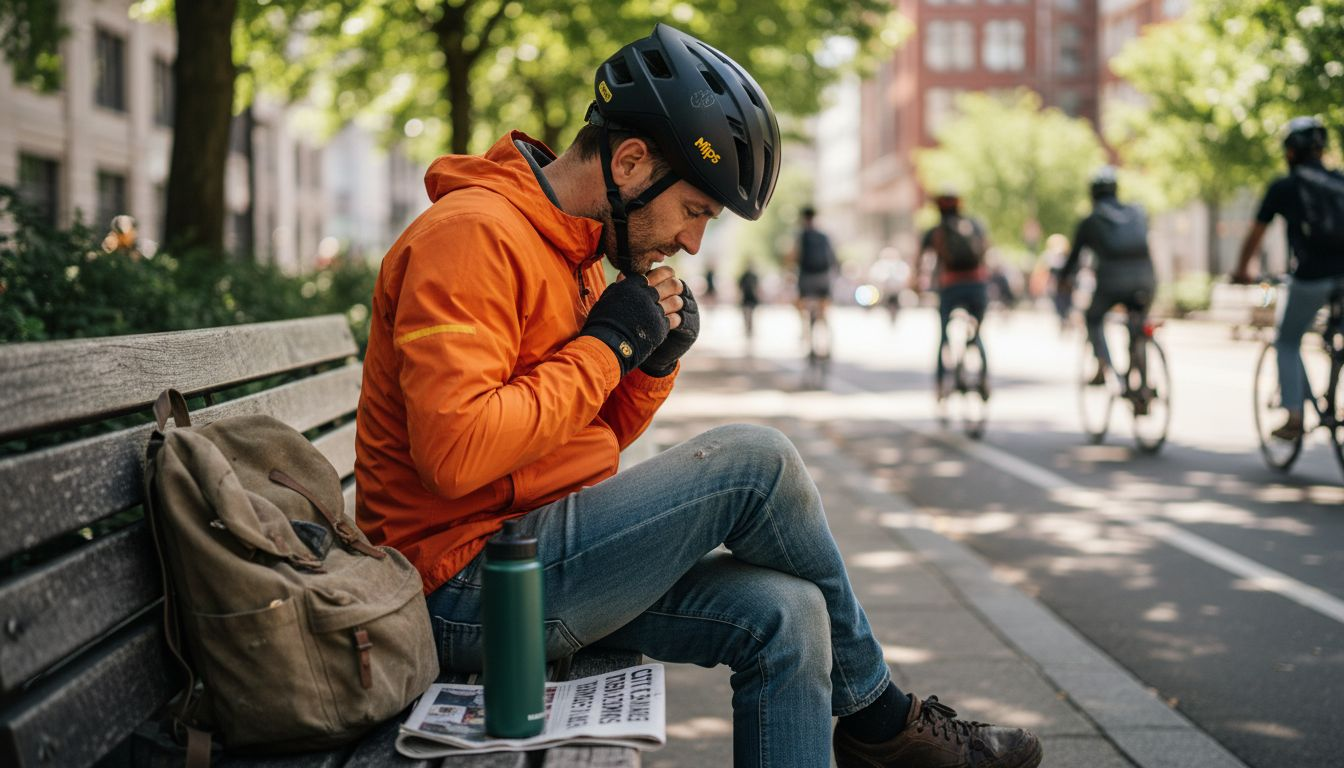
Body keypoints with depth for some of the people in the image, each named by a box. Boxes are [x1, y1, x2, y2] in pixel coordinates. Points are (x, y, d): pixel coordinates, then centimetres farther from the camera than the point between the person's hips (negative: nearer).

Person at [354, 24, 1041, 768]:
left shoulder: (572, 247, 15)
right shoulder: (472, 235, -17)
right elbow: (456, 450, -28)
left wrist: (656, 359, 0)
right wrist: (607, 343, -17)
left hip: (545, 557, 9)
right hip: (471, 583, -9)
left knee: (784, 615, -7)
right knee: (753, 461, -16)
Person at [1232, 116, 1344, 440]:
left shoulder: (1282, 187, 7)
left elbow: (1255, 235, 14)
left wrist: (1241, 271, 28)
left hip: (1310, 279, -3)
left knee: (1287, 343, 17)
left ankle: (1293, 416, 6)